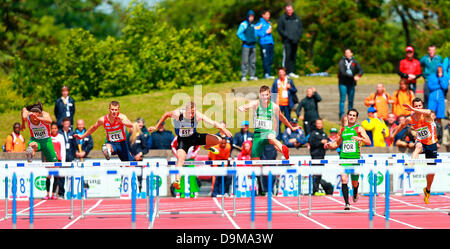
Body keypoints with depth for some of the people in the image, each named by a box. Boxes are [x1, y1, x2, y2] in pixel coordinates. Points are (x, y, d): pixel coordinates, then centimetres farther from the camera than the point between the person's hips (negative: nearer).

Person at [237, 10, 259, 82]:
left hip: (253, 45, 6)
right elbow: (239, 33, -9)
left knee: (253, 61, 6)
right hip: (246, 45, -6)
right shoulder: (243, 24, -4)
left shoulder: (253, 25, 15)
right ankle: (243, 76, -7)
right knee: (245, 61, -8)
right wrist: (245, 40, -13)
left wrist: (255, 40, 11)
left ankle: (252, 75, 11)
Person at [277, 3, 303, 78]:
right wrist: (287, 36, -12)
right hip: (287, 41, -5)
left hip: (295, 41, 5)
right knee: (286, 56, -11)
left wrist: (297, 37, 1)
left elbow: (300, 28, 16)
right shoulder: (282, 18, 1)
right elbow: (279, 29, -3)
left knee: (293, 57, 6)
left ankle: (292, 72, 10)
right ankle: (285, 72, -11)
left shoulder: (296, 18, 14)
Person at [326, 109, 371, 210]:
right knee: (344, 179, -17)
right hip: (343, 158, 2)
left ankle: (355, 194, 45)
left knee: (354, 183, 8)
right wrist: (329, 145, 6)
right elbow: (337, 143, 27)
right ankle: (347, 203, -16)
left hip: (355, 158, -2)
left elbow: (369, 142, -7)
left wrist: (360, 138, -26)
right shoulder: (342, 130, 14)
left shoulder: (359, 129, 3)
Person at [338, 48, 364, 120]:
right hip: (343, 83, -3)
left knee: (351, 100, 7)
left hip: (351, 84, 3)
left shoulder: (354, 62, 6)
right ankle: (341, 115, -7)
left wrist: (358, 76, -23)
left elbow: (361, 70, 0)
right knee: (342, 99, -8)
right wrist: (353, 76, -22)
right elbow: (342, 72, -15)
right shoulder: (342, 61, -3)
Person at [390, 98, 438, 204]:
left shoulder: (426, 115, -16)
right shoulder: (410, 119, -7)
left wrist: (412, 109, -52)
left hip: (432, 144, 0)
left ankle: (427, 190, 31)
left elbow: (427, 112, -42)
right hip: (421, 142, 0)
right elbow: (402, 125, 16)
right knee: (418, 147, -40)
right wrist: (393, 134, 24)